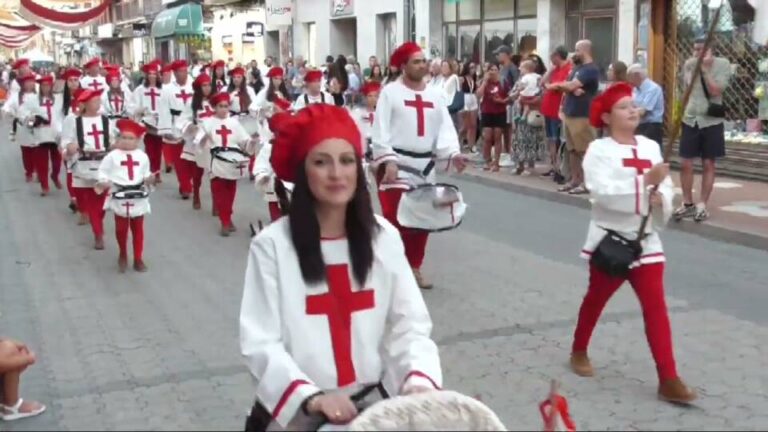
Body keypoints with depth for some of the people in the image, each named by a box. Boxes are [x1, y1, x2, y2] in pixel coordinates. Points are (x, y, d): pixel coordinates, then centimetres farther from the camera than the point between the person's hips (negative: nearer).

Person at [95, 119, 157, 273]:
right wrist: (103, 182, -16)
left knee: (138, 229, 9)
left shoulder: (142, 156, 1)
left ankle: (138, 259, 19)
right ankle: (123, 255, 30)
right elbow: (103, 171, 1)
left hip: (138, 198, 1)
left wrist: (149, 179, -11)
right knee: (121, 229, 7)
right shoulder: (112, 156, -5)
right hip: (120, 198, -1)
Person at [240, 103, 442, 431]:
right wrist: (311, 397, -26)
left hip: (374, 401, 3)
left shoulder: (384, 237, 1)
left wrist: (420, 380, -19)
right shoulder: (272, 245, -8)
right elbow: (260, 343, -12)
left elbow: (409, 326, 0)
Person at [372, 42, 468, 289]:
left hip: (425, 167, 6)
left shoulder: (435, 95, 10)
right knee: (395, 220, -9)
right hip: (397, 165, -6)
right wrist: (388, 161, -21)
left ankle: (414, 267, 28)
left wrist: (453, 154, -13)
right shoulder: (390, 92, -5)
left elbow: (445, 128, 4)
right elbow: (380, 131, -11)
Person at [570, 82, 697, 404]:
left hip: (645, 240, 4)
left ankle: (668, 379, -1)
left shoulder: (650, 147, 5)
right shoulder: (598, 150, -11)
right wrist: (645, 182, -31)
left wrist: (661, 197, -17)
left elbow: (666, 187, 6)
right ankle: (579, 352, 40)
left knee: (655, 306, -2)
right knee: (596, 299, 15)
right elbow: (603, 193, -25)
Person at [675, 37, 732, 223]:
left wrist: (705, 69, -19)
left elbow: (715, 91, -17)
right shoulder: (689, 64, 4)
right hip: (690, 119, 3)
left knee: (708, 164, 2)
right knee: (685, 163, 1)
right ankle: (687, 204, 13)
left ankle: (702, 205, 9)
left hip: (711, 121, -3)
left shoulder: (722, 64, -8)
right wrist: (682, 111, 9)